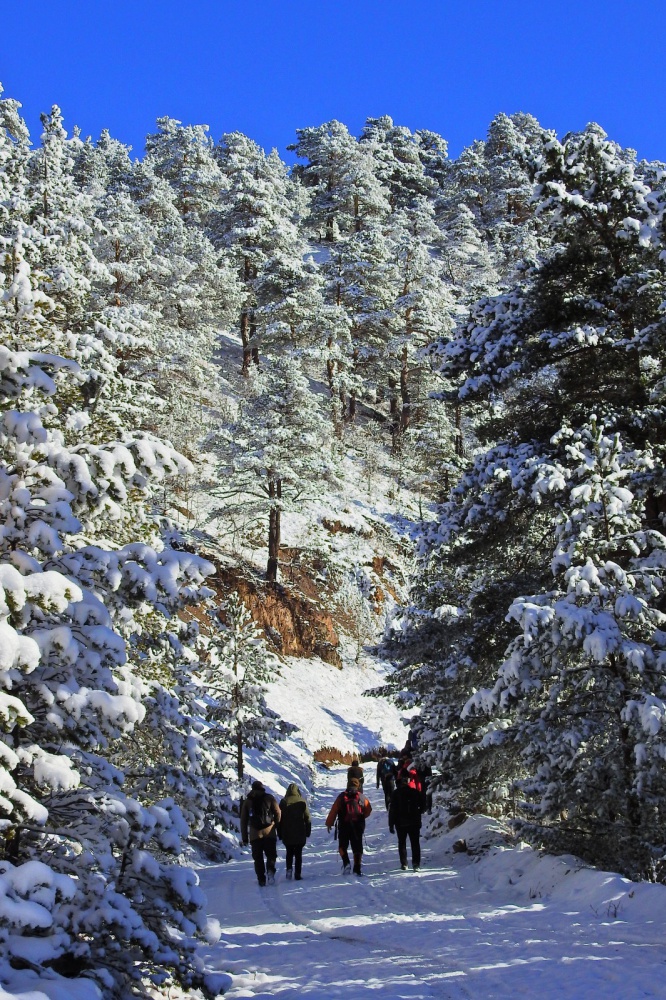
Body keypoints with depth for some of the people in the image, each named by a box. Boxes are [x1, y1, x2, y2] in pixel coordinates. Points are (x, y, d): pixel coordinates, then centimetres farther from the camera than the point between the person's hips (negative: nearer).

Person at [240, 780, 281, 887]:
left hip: (255, 834, 1)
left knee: (258, 858, 8)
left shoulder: (247, 801, 11)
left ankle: (261, 879, -1)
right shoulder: (269, 798, 5)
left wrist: (244, 837, 14)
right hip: (269, 832, -1)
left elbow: (243, 821, 11)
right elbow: (278, 814, -1)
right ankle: (270, 870, -19)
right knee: (271, 854, 8)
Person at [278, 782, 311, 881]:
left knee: (289, 852, 16)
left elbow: (279, 819, 2)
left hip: (287, 834, 1)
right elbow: (307, 818, -2)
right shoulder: (302, 802, -4)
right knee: (298, 854, 5)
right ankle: (297, 874, -1)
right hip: (300, 834, -1)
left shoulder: (283, 803, -1)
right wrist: (308, 832, 6)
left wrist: (280, 834, 8)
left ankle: (289, 869, -4)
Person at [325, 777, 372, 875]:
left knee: (342, 846, 14)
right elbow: (368, 810, 13)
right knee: (357, 847, 8)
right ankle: (357, 869, 1)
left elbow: (333, 811, -1)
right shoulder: (362, 797, 3)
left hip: (344, 826, -1)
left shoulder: (342, 796, -1)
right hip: (358, 827, 1)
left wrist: (329, 823, 8)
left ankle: (346, 863, -7)